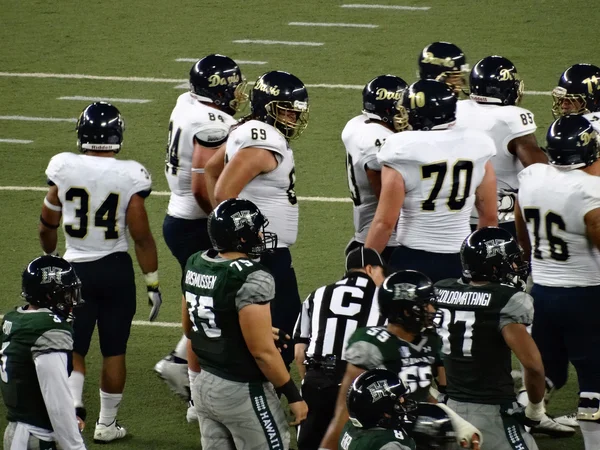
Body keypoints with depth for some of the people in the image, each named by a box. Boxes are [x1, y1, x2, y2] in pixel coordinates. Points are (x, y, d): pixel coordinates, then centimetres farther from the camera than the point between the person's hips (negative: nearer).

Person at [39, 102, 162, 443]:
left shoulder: (64, 169, -9)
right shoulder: (129, 176, -14)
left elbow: (48, 225, 4)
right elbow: (142, 236, -10)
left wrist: (49, 258, 25)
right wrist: (153, 283, 1)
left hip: (76, 269, 1)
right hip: (117, 270, -1)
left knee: (73, 349, 10)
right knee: (114, 351, 13)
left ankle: (71, 403, -14)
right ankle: (107, 423, 21)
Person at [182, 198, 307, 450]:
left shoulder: (195, 266, 3)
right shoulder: (251, 279, -23)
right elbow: (263, 352, -22)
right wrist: (293, 396, -11)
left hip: (205, 383, 8)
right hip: (243, 391, -8)